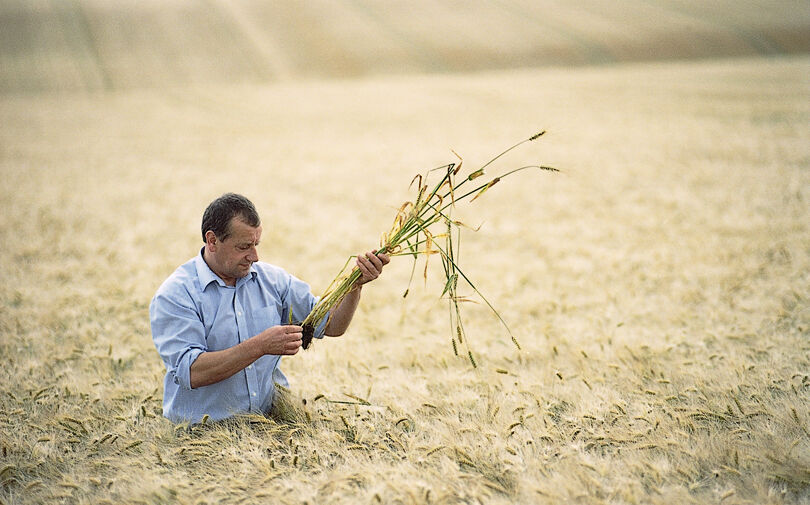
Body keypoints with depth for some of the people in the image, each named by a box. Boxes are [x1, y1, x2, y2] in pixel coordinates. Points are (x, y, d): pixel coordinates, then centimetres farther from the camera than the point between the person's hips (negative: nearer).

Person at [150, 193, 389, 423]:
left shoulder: (271, 279, 10)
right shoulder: (175, 294, -8)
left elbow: (331, 325, 14)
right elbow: (191, 373, -20)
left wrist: (356, 283, -4)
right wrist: (260, 346, -25)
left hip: (270, 419, 5)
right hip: (203, 431, -4)